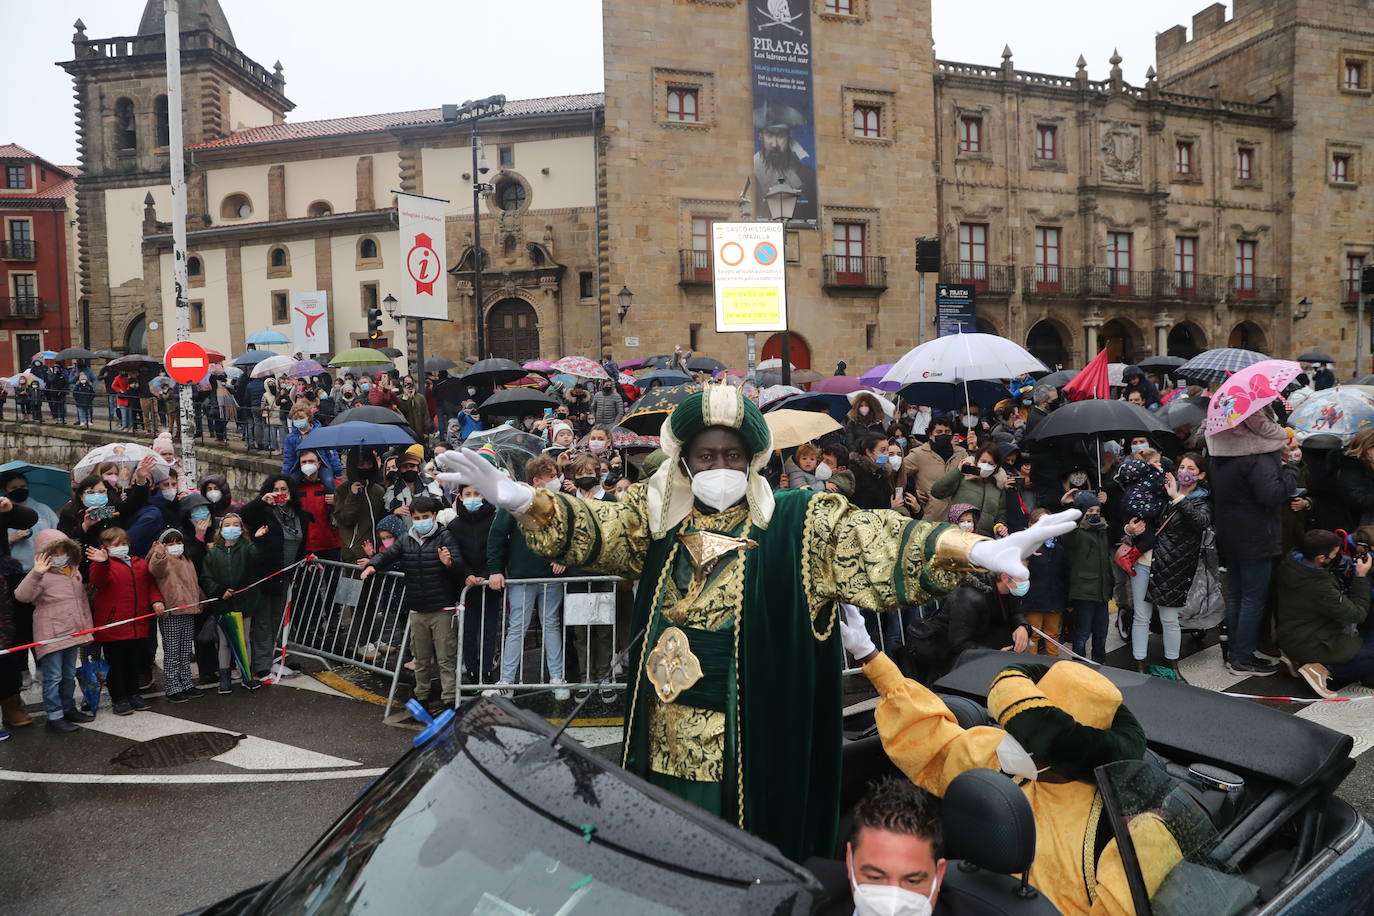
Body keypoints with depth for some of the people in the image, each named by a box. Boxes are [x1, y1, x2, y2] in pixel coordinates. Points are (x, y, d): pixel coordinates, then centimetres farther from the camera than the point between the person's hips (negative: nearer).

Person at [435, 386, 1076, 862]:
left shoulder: (796, 524, -4)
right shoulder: (656, 516, 5)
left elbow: (874, 539, -16)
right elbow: (590, 529, -5)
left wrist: (977, 549, -31)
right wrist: (518, 499, -24)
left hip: (750, 744, -3)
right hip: (663, 739, 3)